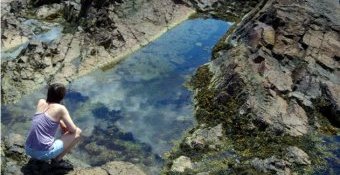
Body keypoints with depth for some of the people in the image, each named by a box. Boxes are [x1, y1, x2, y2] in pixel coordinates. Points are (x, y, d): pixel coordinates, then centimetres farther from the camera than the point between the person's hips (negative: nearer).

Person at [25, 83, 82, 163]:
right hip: (44, 153, -7)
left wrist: (62, 125, 21)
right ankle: (57, 159, 7)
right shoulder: (60, 108, -10)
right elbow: (73, 130, -3)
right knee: (78, 132, 6)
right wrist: (67, 129, 19)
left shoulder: (41, 102, 6)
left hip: (29, 150, 7)